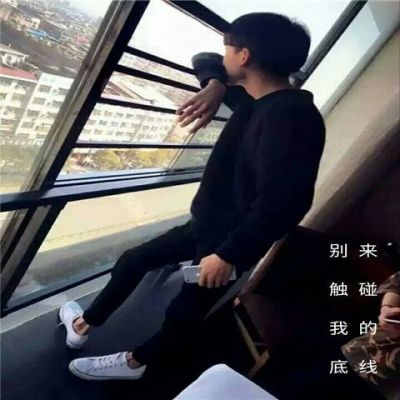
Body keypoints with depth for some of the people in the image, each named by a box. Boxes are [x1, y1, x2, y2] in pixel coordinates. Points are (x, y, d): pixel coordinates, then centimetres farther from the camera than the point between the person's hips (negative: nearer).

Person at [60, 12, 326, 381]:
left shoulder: (291, 118, -28)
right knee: (132, 261, 21)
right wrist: (215, 86, -9)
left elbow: (282, 201, -33)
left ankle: (135, 362, 42)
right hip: (204, 224, 10)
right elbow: (205, 61, 15)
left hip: (231, 241, -9)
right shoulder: (253, 96, 2)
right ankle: (84, 325, 43)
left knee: (185, 311, 14)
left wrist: (229, 254, -27)